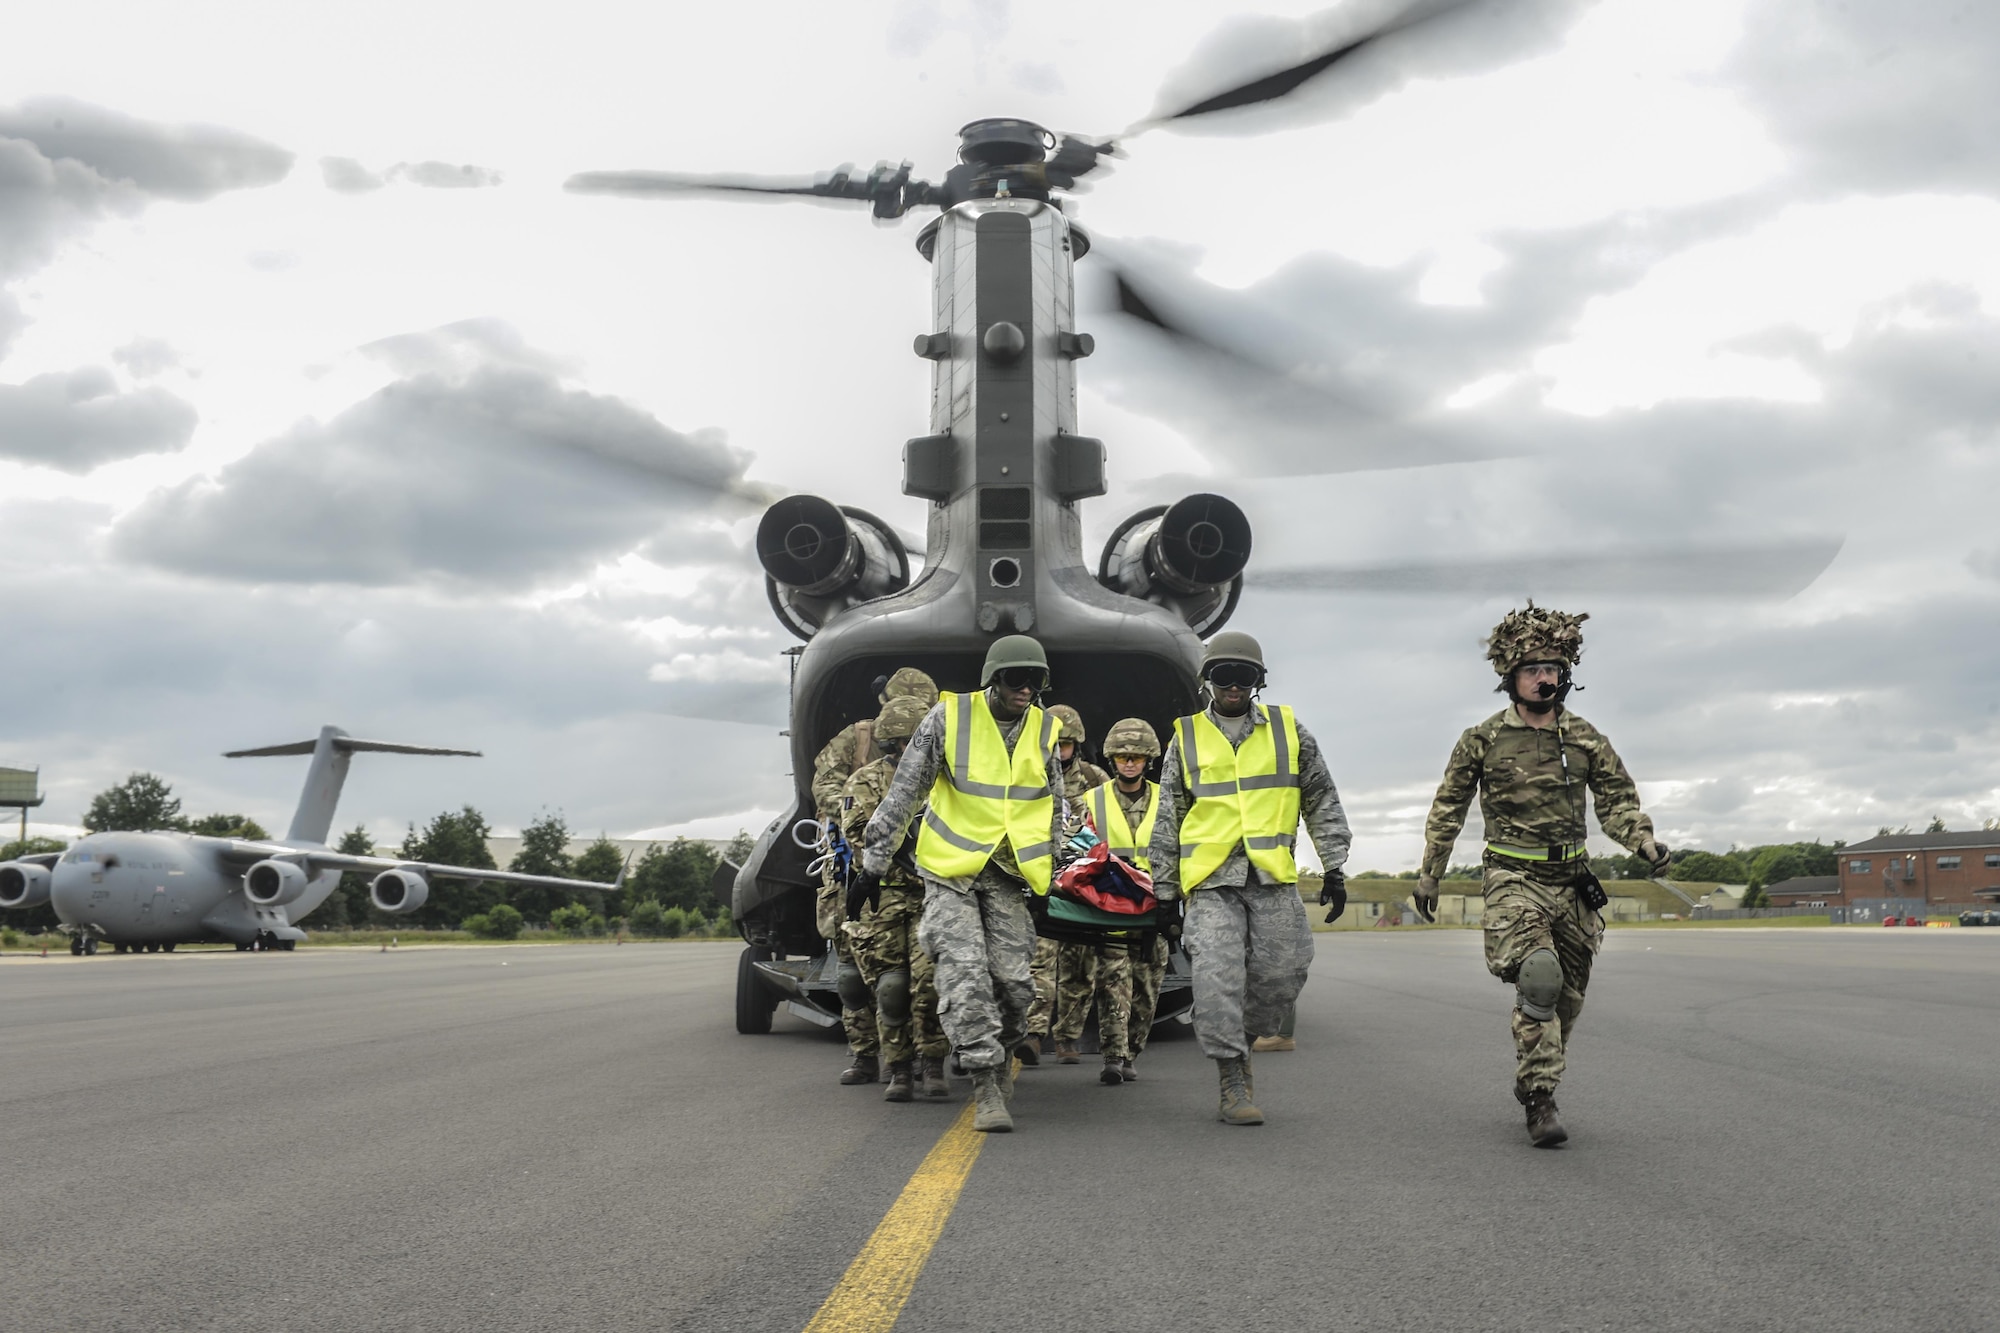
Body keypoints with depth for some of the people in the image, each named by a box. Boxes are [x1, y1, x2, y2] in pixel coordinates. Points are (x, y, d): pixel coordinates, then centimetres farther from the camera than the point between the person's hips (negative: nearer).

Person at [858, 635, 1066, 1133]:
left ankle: (999, 1051, 28)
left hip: (1007, 874, 3)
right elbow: (904, 792, -2)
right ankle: (987, 1087, -10)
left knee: (1014, 980, -1)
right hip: (949, 869, -3)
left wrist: (1061, 870, 18)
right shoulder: (948, 717, -7)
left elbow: (1055, 808, 18)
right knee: (965, 975, -15)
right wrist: (875, 860, -2)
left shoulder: (1044, 731, 5)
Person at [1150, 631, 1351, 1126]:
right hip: (1211, 880, -1)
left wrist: (1334, 867, 8)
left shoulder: (1288, 729, 10)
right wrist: (1164, 889, 11)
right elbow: (1167, 820, 14)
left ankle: (1235, 1044, 23)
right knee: (1217, 978, -12)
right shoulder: (1187, 738, 10)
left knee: (1281, 973, -3)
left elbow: (1322, 802, 14)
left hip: (1273, 878, 1)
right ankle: (1232, 1080, -3)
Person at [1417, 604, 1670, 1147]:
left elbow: (1617, 799, 11)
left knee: (1568, 997, 10)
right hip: (1514, 880, -4)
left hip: (1572, 880, 4)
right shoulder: (1482, 740, -2)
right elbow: (1448, 808, 7)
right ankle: (1541, 1100, -17)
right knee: (1538, 977, -23)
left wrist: (1644, 841, -8)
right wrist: (1429, 874, 9)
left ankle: (1532, 1081, 31)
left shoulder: (1585, 739, 5)